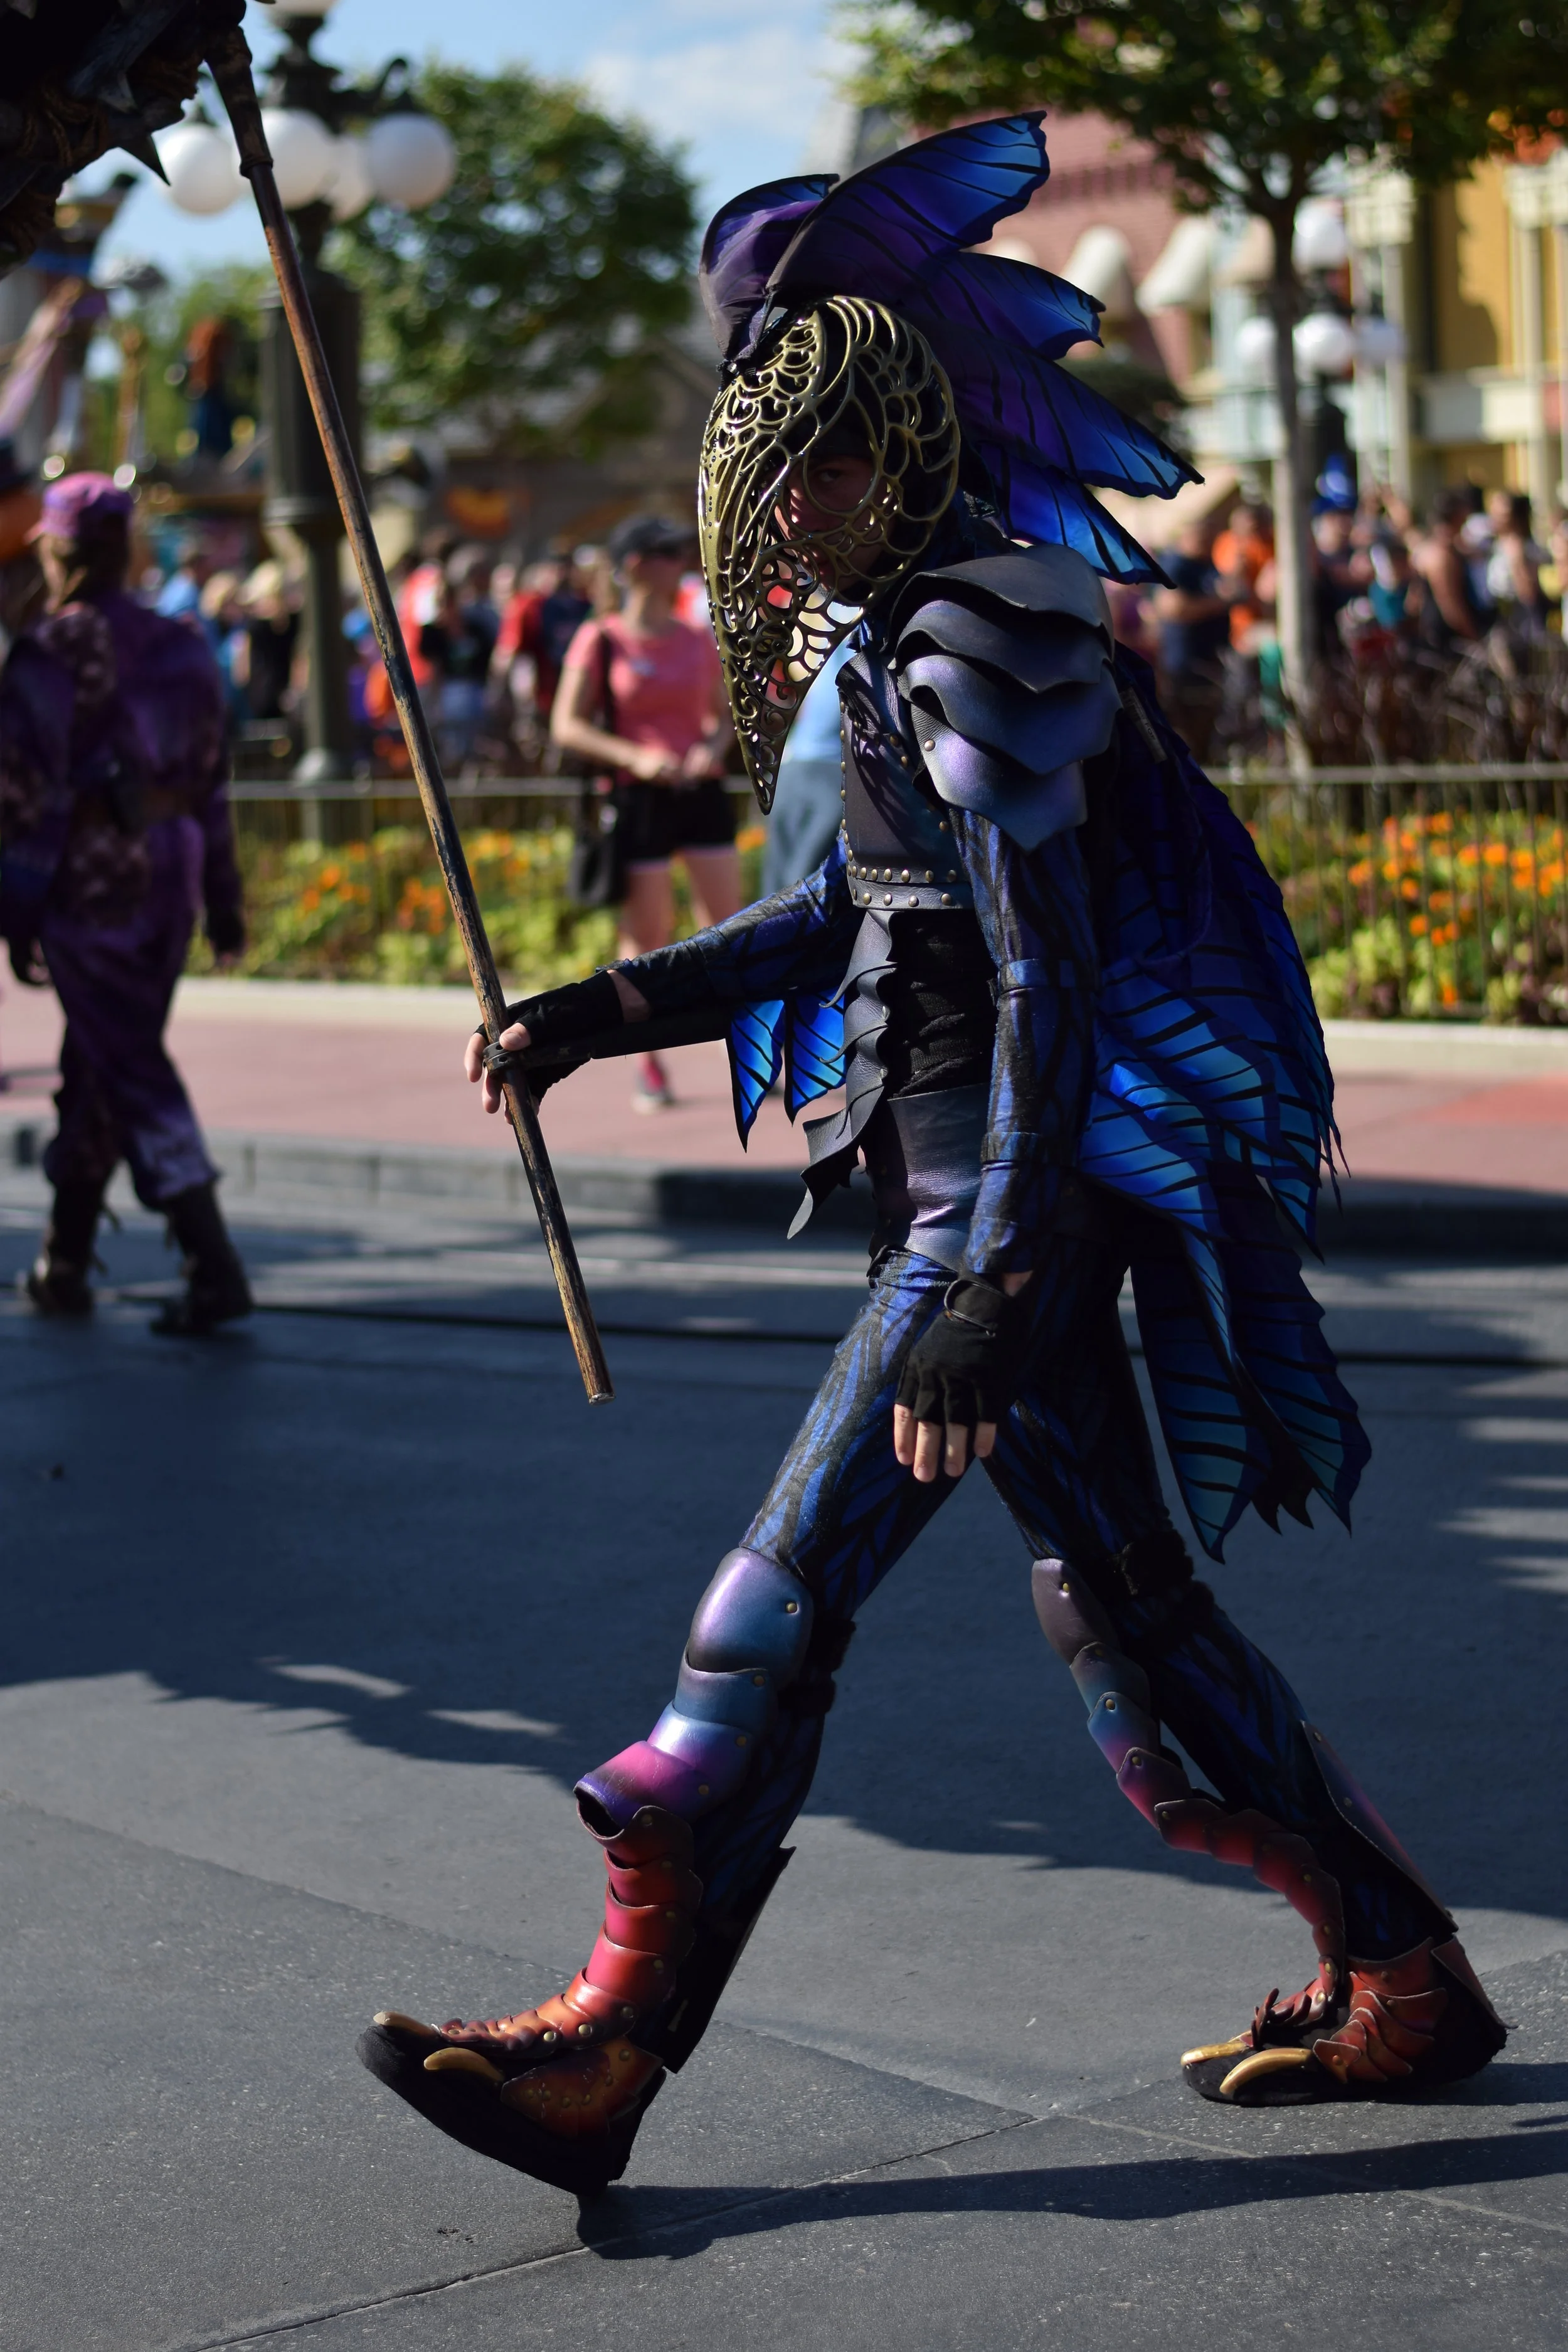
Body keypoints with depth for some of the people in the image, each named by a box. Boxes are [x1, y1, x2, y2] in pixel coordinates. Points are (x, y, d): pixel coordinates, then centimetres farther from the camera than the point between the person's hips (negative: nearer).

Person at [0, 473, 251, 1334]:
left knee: (134, 1076, -5)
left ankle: (212, 1265, -13)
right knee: (95, 1069, 17)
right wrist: (222, 899, 17)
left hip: (88, 893, -6)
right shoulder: (182, 648, 9)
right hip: (168, 882, 6)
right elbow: (211, 782, 12)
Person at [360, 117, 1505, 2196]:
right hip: (991, 1189, 10)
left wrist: (993, 1284, -26)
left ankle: (608, 2054, 0)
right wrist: (605, 1010, 15)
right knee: (1120, 1603, 15)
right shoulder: (907, 637, 13)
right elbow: (847, 916, 22)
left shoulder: (975, 652, -17)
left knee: (783, 1604, -7)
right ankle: (1404, 1979, 25)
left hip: (1009, 1197, -10)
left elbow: (1045, 977, -22)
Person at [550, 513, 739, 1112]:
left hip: (702, 793, 3)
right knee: (647, 937, 1)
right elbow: (567, 726, -5)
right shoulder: (601, 641, -2)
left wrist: (714, 747, -4)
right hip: (641, 799, -3)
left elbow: (724, 715, 19)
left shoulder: (698, 641, 10)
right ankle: (648, 1067, 15)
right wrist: (633, 756, -18)